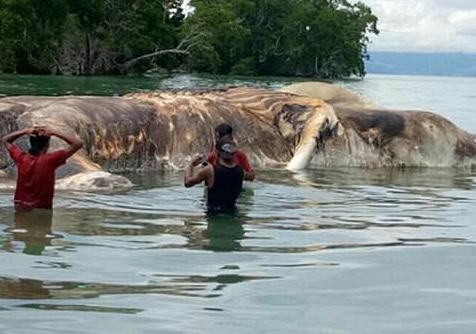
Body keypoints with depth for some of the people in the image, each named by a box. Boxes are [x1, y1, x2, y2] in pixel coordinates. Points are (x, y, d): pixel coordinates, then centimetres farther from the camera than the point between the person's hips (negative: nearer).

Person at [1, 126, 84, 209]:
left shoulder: (21, 158, -6)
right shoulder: (49, 160, -17)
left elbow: (5, 140, 13)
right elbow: (78, 143, -16)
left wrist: (25, 131, -2)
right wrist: (54, 132, -14)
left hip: (20, 209, 4)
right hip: (41, 211, -4)